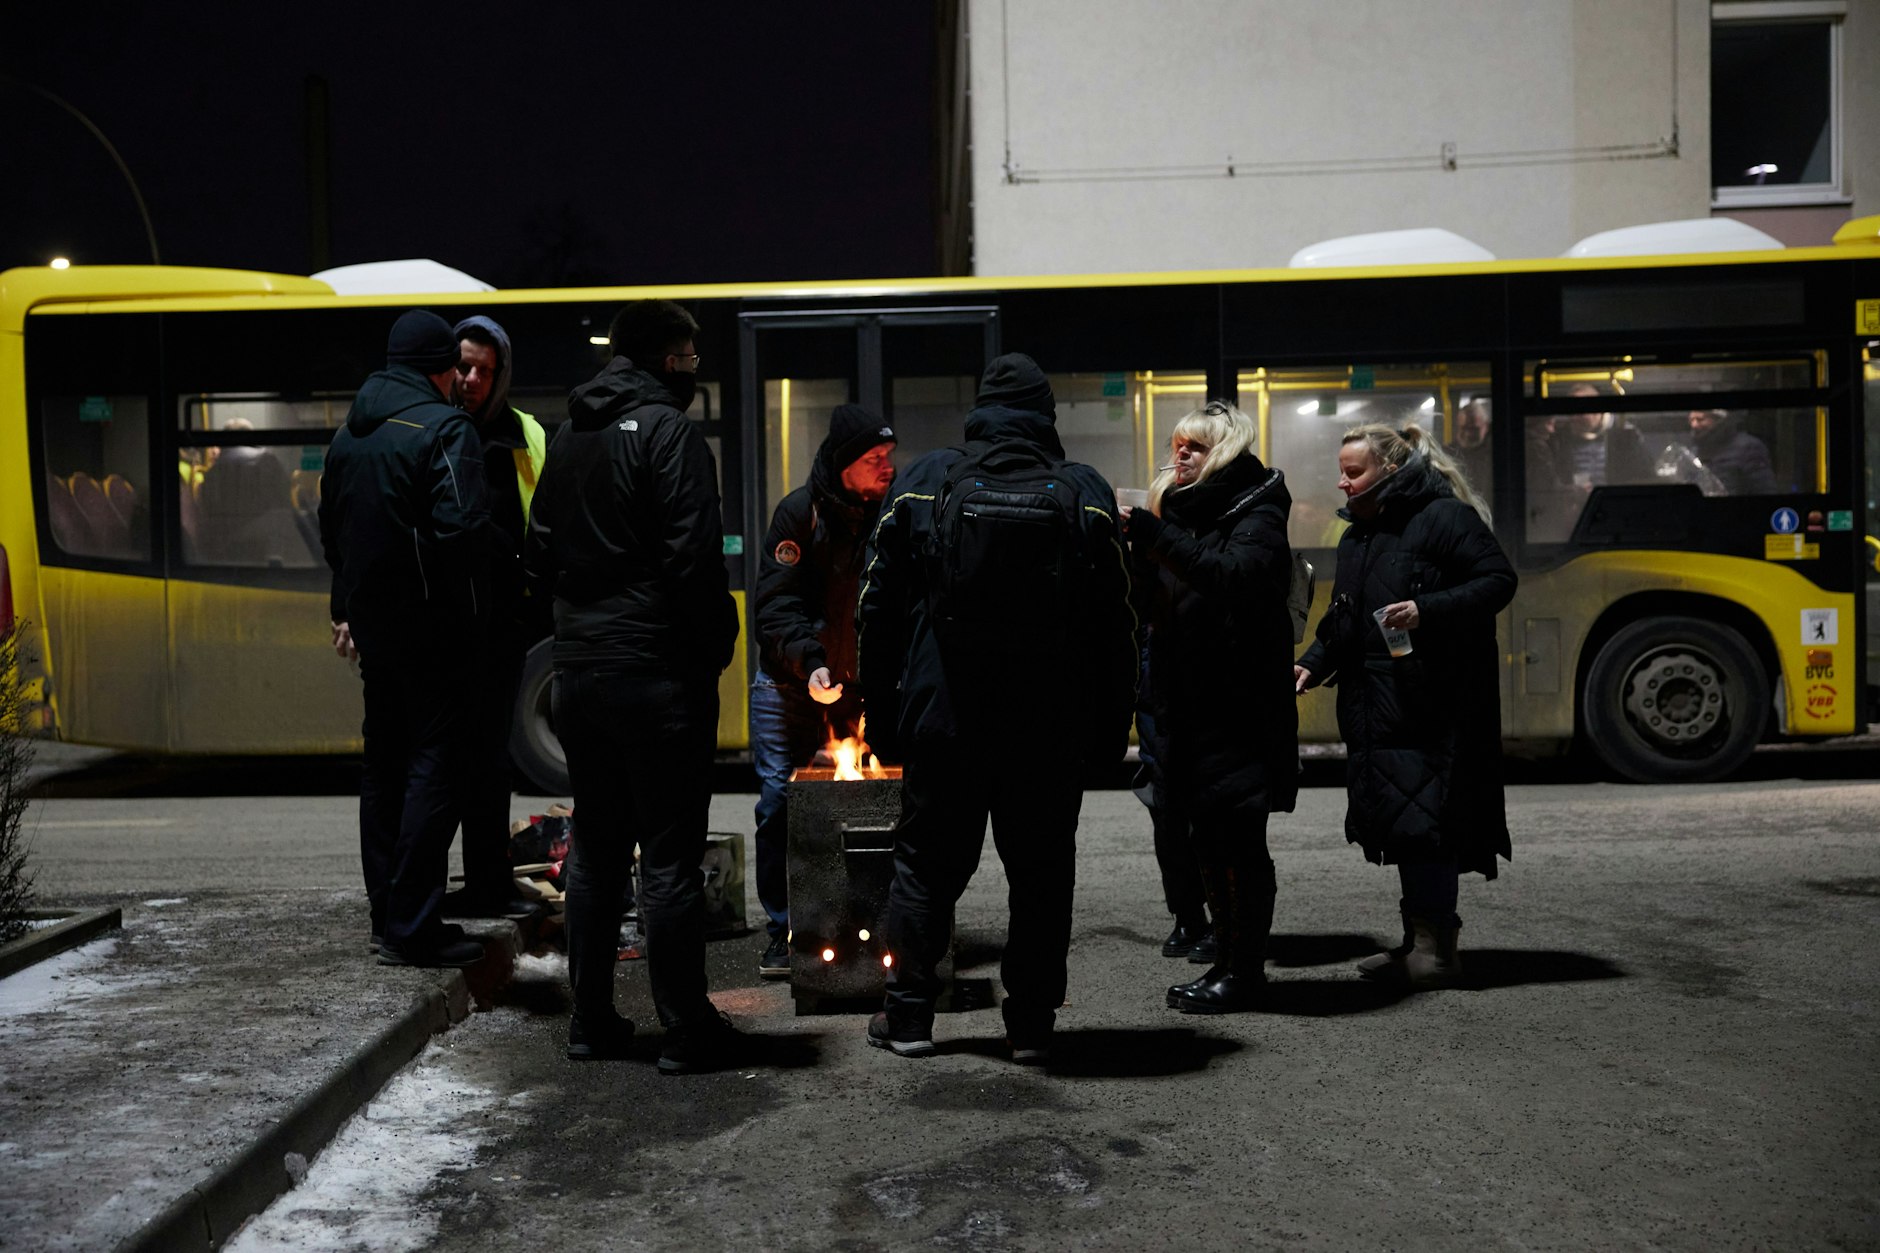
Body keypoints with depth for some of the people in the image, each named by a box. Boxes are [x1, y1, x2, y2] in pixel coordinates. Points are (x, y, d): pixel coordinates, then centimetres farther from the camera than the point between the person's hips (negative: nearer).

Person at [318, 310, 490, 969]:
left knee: (385, 760, 15)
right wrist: (473, 610, -10)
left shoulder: (348, 434, 14)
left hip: (371, 618, 8)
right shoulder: (444, 430, -12)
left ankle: (386, 915, 22)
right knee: (434, 764, -4)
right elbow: (461, 529, -22)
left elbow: (331, 531, 20)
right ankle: (410, 927, -4)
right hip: (429, 623, -8)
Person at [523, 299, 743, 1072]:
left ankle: (592, 1021, 22)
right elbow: (694, 559, -17)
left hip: (579, 671, 8)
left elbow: (540, 554, 18)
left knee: (594, 850, 15)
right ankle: (686, 1031, 6)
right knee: (670, 856, -1)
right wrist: (714, 650, -7)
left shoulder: (570, 436, 14)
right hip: (657, 674, -8)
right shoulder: (667, 430, -11)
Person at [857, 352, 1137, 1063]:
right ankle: (1031, 1024, 14)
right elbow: (1118, 626, 1)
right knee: (1041, 873, 10)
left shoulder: (922, 484, 2)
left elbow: (878, 610, 3)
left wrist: (882, 714, 10)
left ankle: (908, 1016, 18)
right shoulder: (1086, 495, 2)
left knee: (926, 867, 12)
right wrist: (1109, 730, 7)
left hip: (944, 719, 0)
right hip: (1052, 730, 0)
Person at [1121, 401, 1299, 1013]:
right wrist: (1135, 544, -4)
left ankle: (1246, 969, 6)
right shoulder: (1179, 509, 16)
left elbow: (1234, 575, -26)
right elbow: (1151, 601, 12)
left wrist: (1154, 535, -27)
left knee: (1239, 841, -3)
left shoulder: (1257, 514, -6)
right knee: (1206, 840, 12)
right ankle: (1227, 960, 21)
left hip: (1238, 706, -7)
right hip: (1185, 704, 8)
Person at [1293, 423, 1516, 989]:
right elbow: (1340, 618, 24)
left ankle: (1437, 946, -1)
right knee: (1398, 821, 11)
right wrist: (1312, 663, 8)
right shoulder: (1357, 538, 19)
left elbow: (1498, 581, -13)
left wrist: (1427, 610, -24)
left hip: (1434, 706, -9)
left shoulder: (1445, 517, -7)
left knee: (1421, 820, -10)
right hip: (1377, 708, 9)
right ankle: (1419, 941, 20)